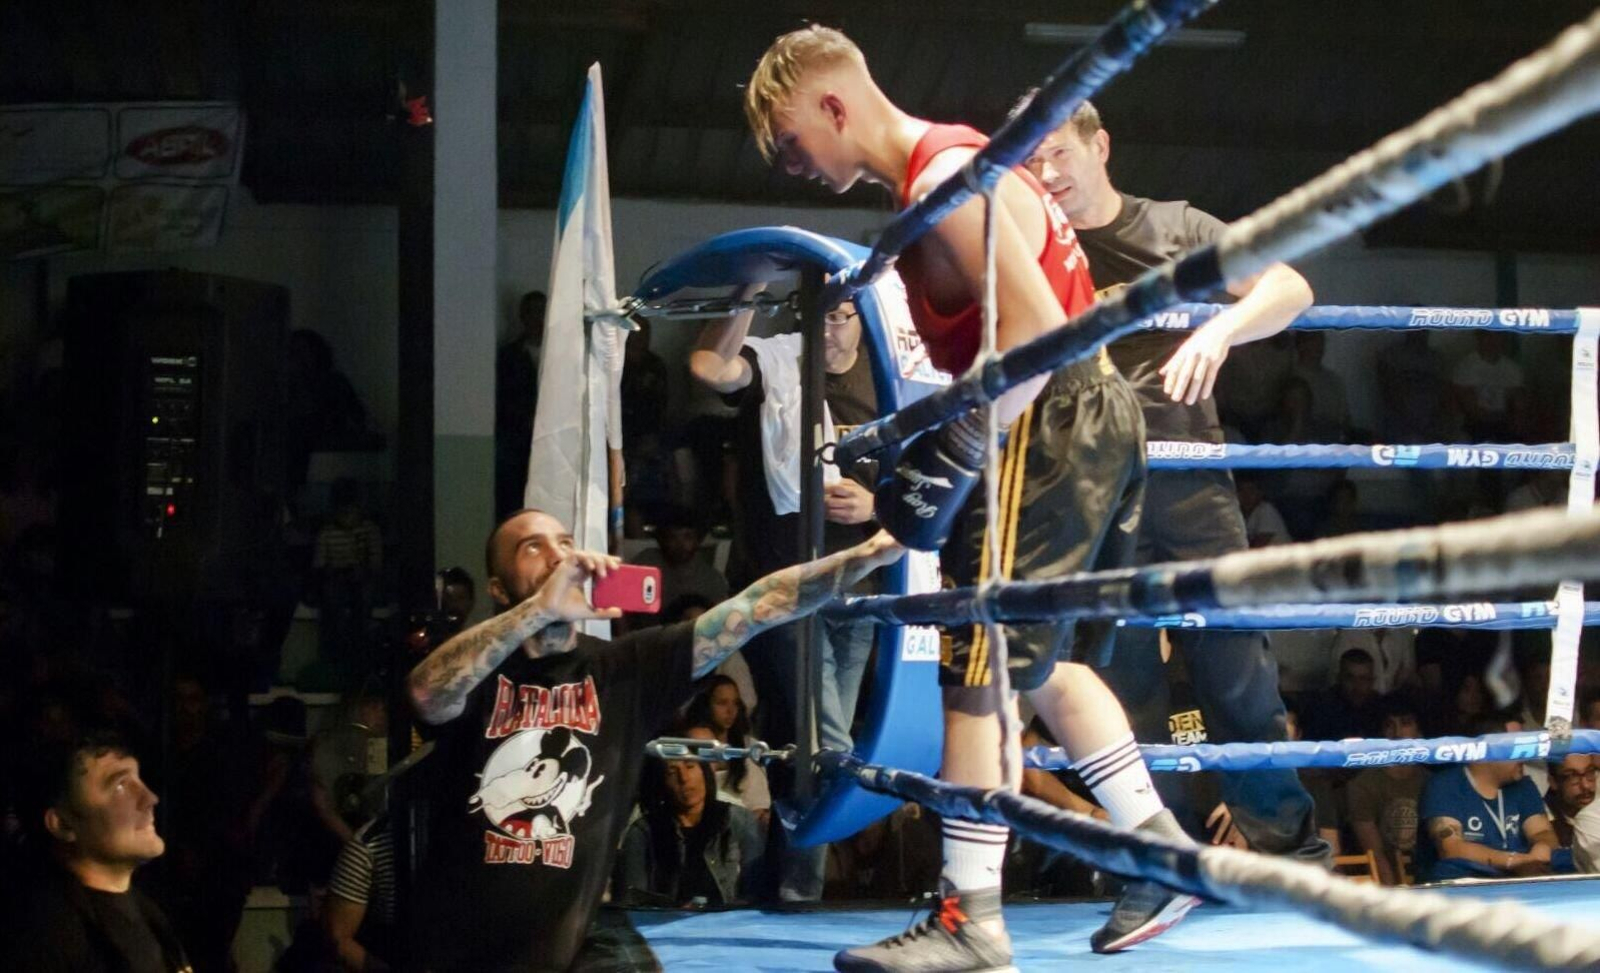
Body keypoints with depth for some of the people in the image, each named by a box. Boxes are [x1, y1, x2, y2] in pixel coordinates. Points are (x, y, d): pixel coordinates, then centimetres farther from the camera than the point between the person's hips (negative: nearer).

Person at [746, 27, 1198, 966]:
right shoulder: (950, 162, 15)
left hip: (1050, 426, -11)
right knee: (1039, 661, 19)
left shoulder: (943, 182, -17)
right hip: (1096, 419, 11)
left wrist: (950, 455, -26)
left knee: (979, 667, -7)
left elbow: (1038, 329, -27)